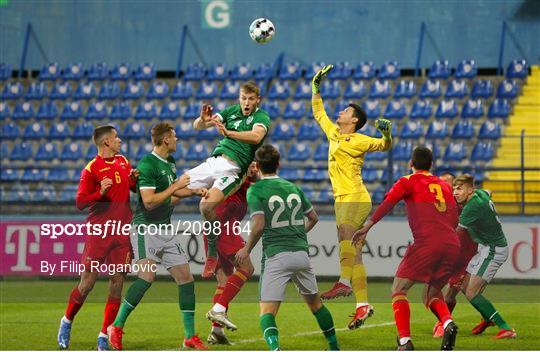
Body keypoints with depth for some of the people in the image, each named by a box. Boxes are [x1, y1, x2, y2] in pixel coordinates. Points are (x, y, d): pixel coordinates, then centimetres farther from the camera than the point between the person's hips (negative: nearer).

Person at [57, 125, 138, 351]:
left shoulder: (123, 162, 13)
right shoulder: (92, 169, -6)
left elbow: (136, 189, 23)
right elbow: (79, 202, -8)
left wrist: (135, 179, 1)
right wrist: (100, 193, -25)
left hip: (122, 231, 5)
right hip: (98, 232, -5)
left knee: (117, 283, 0)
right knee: (87, 283, -3)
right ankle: (67, 321, 21)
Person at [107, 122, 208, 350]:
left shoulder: (170, 163, 15)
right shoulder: (147, 164, -14)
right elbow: (149, 201, -22)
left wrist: (194, 192, 26)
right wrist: (175, 186, -17)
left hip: (166, 229, 9)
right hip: (146, 228, -9)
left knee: (186, 277, 3)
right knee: (147, 275, -24)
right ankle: (116, 327, -13)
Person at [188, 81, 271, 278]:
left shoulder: (261, 117, 0)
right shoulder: (231, 112, 15)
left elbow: (256, 136, -23)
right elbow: (197, 126, 12)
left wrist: (228, 133, -35)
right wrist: (203, 120, -13)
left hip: (232, 169, -6)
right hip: (213, 162, 6)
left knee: (207, 205, -28)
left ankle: (212, 252, -13)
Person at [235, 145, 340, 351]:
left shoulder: (255, 190, -3)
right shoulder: (293, 188, 14)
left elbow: (259, 225, -14)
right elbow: (313, 217, 24)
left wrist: (247, 249, 0)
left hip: (276, 256, -5)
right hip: (301, 254, 5)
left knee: (267, 311, -7)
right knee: (315, 302, 24)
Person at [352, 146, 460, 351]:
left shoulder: (408, 182, 10)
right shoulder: (444, 186, 25)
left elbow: (388, 202, -8)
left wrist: (367, 226, -14)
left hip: (426, 242, -5)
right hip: (452, 245, 5)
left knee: (398, 290, 4)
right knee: (431, 294, 20)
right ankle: (448, 322, -11)